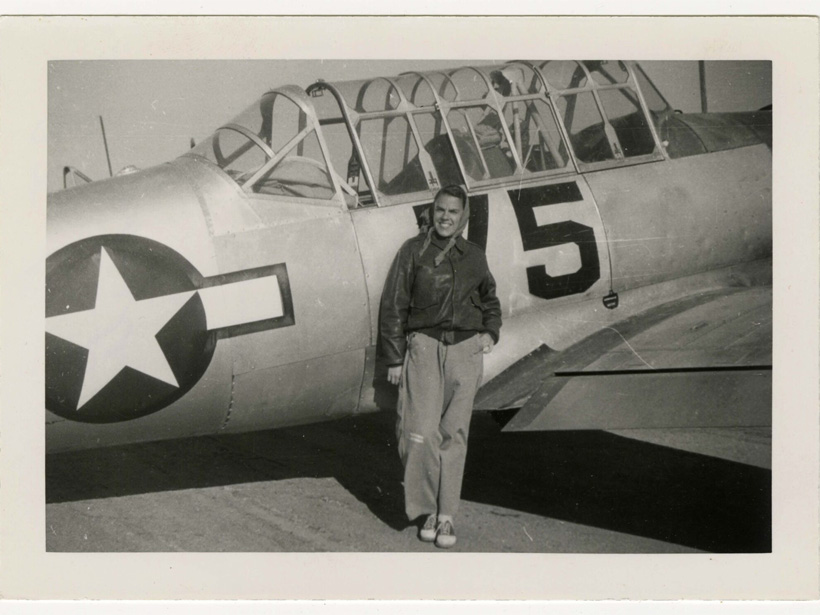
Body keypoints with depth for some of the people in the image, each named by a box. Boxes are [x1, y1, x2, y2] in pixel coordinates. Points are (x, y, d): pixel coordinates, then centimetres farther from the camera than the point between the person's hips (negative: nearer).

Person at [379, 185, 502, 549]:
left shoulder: (474, 256, 13)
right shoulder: (413, 251, 3)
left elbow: (490, 301, 29)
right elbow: (393, 306, 3)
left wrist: (490, 333, 10)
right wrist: (394, 358, -1)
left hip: (466, 350, 2)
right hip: (424, 345, -2)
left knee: (454, 433, 1)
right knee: (421, 432, -11)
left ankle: (446, 515, 8)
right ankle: (426, 510, 5)